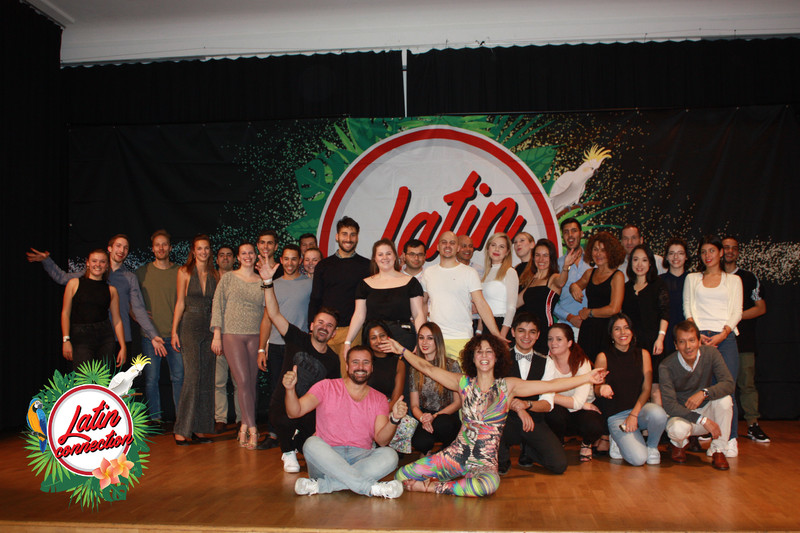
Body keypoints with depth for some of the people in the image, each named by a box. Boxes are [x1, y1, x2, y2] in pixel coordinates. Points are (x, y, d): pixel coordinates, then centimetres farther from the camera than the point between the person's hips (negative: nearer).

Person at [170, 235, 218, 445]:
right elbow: (180, 303, 2)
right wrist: (174, 331, -4)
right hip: (190, 327, -4)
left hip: (210, 328, 4)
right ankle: (182, 430, -8)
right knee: (192, 376, -13)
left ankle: (200, 428, 11)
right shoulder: (185, 272, 3)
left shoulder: (215, 274, 11)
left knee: (207, 378, 3)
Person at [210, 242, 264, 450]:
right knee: (243, 380, -10)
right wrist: (217, 334, -4)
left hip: (255, 336, 2)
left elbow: (267, 311, 12)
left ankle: (244, 427, 11)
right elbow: (217, 306, 3)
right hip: (232, 335, -2)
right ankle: (252, 429, -10)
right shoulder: (228, 278, 6)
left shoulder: (262, 282, 11)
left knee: (252, 382, 1)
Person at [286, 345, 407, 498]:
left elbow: (381, 440, 0)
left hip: (360, 458, 2)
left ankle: (320, 485, -32)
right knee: (312, 444, -33)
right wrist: (290, 389, -22)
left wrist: (394, 419, -20)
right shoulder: (327, 387, 8)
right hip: (326, 459, -1)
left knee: (390, 455, -27)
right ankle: (371, 487, -34)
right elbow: (294, 413, -3)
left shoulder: (379, 399, 13)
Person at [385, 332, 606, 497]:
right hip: (456, 454, 2)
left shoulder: (507, 386, 1)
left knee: (489, 484, -40)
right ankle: (462, 481, 5)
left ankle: (437, 487, -13)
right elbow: (427, 368, 9)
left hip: (485, 462, -2)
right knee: (402, 475, -12)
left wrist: (587, 378, -7)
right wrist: (402, 350, 6)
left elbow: (551, 385, -2)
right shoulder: (464, 383, 7)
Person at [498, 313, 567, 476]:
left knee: (559, 464, -19)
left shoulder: (546, 362, 8)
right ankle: (503, 459, 0)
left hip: (534, 422, 3)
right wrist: (517, 408, -25)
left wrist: (526, 404, -20)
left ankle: (527, 451, 18)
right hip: (506, 421, -2)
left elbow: (547, 404, 0)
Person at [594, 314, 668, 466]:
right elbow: (596, 389, 1)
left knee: (658, 414, -34)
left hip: (640, 408, 3)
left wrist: (634, 414, -13)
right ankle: (619, 439, 11)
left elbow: (646, 389, 1)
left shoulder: (643, 354, 5)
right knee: (638, 459, -23)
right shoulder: (603, 357, -2)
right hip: (616, 415, -3)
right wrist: (603, 389, -24)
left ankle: (652, 446, -2)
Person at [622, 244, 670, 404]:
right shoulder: (626, 287, 17)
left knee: (654, 387, -8)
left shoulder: (658, 285, 6)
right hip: (631, 342, 3)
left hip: (652, 342, -3)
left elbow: (664, 313, -1)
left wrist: (660, 337, -12)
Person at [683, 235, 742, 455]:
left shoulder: (733, 280, 18)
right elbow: (688, 308, 10)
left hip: (726, 337, -1)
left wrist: (722, 334, -8)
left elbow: (736, 312, 8)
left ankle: (731, 439, -3)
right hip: (699, 337, 1)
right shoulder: (692, 278, 19)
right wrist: (697, 334, -7)